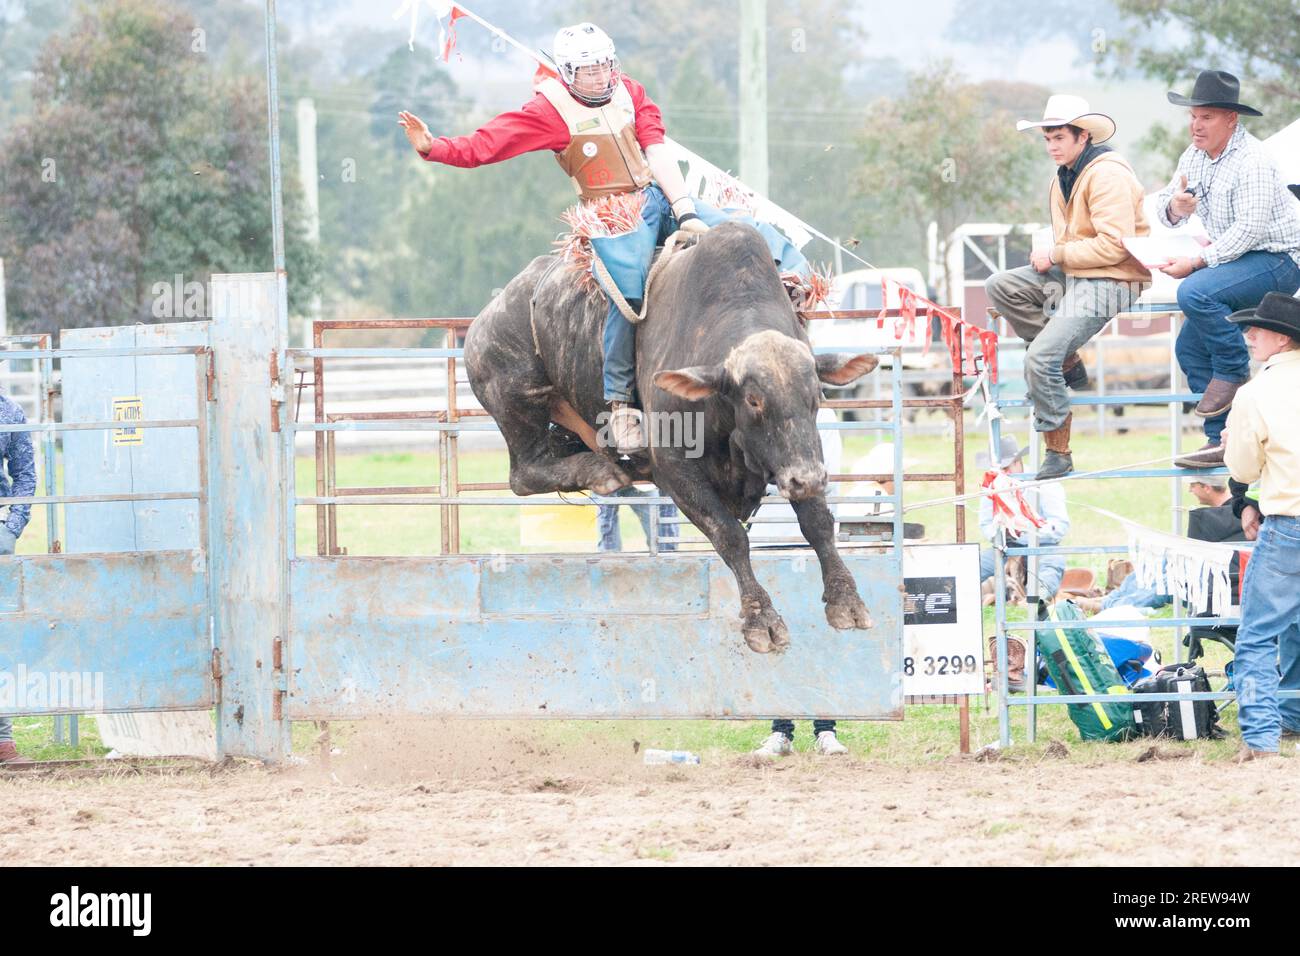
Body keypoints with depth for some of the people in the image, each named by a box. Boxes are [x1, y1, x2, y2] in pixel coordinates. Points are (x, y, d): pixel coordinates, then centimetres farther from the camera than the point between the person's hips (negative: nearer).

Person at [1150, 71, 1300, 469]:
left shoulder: (1252, 162, -20)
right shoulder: (1195, 156, 7)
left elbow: (1249, 230, -26)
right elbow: (1165, 206, 11)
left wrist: (1198, 263, -28)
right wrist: (1174, 207, -14)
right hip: (1239, 261, 9)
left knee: (1195, 292, -31)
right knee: (1190, 347, 1)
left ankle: (1234, 372, -11)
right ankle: (1223, 440, 4)